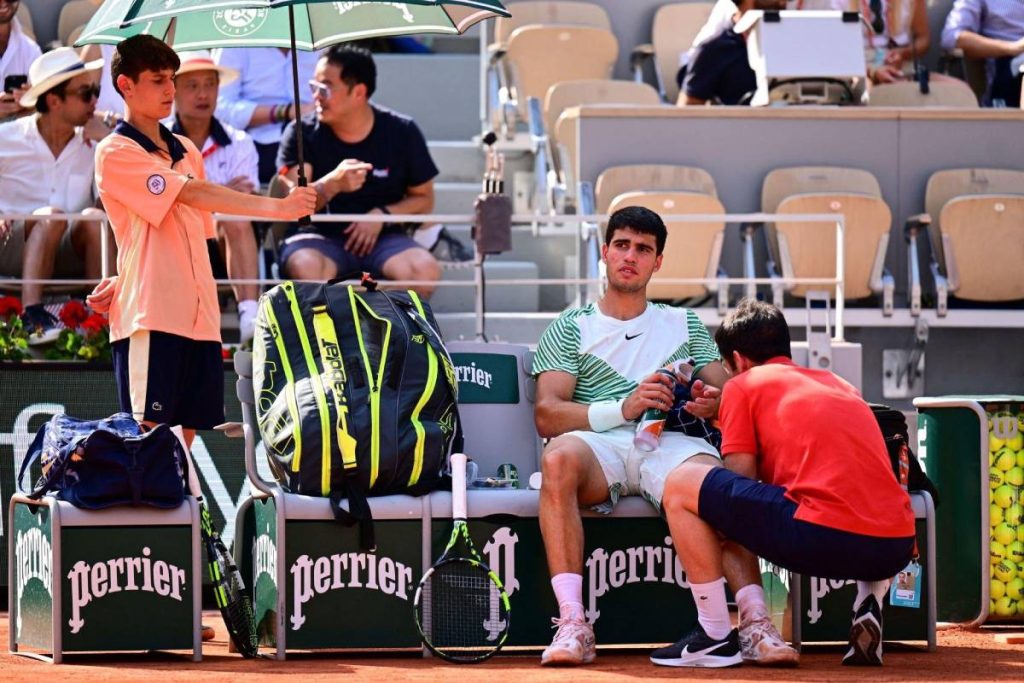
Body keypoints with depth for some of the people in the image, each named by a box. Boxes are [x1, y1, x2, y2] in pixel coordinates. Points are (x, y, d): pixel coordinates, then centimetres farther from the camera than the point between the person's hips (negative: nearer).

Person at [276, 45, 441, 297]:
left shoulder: (402, 133, 3)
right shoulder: (301, 134, -1)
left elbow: (424, 199, 10)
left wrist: (383, 214, -9)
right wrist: (332, 184, -33)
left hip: (381, 237, 2)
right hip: (321, 236, -1)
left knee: (425, 271, -29)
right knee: (305, 267, -37)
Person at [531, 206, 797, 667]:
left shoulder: (684, 325, 29)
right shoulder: (571, 328, 20)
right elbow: (547, 415, 5)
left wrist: (712, 403, -8)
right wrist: (623, 408, -12)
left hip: (671, 444, 1)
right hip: (600, 444, -1)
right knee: (559, 457, -38)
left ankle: (757, 626, -43)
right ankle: (572, 625, -42)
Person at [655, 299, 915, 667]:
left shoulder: (743, 386, 13)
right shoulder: (839, 384, 29)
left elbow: (740, 483, 8)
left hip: (827, 538, -6)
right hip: (897, 549, 6)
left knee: (681, 484, 7)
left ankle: (715, 635, 5)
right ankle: (870, 603, 14)